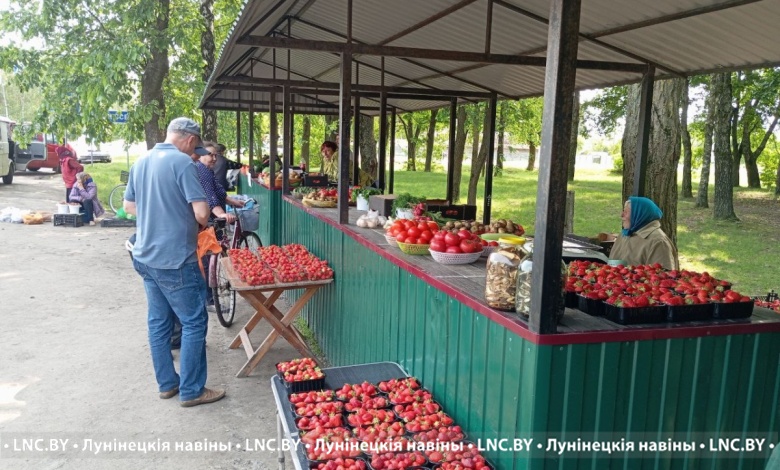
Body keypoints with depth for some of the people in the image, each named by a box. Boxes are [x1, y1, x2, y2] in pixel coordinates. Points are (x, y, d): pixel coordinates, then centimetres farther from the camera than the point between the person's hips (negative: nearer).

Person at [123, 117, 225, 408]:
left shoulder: (142, 162, 9)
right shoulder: (182, 162, -15)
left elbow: (129, 206, 19)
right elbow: (201, 213, -21)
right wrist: (204, 223, 0)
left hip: (146, 256, 8)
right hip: (175, 260, -8)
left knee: (159, 322, 15)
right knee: (194, 322, 2)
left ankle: (166, 384, 26)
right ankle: (191, 391, 9)